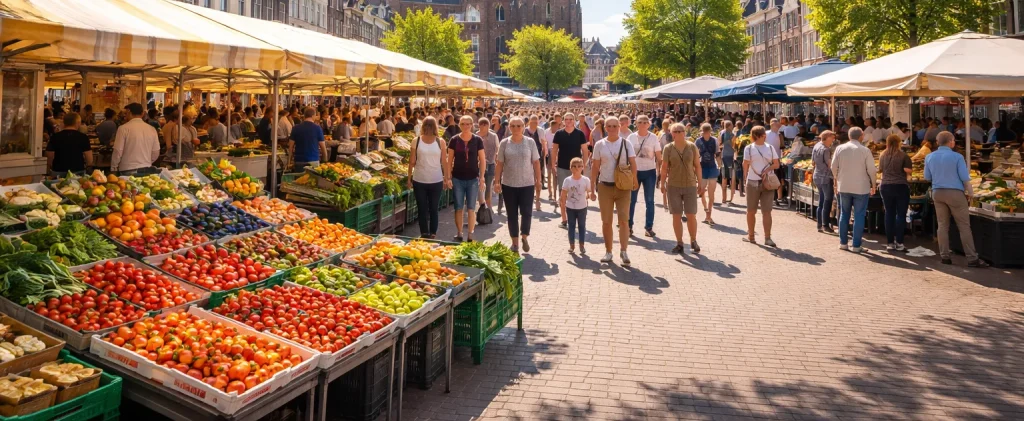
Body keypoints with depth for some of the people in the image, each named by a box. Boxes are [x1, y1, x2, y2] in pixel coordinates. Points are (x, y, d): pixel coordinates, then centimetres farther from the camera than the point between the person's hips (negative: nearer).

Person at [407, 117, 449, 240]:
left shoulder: (440, 142, 1)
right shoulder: (416, 141, 1)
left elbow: (443, 161, 4)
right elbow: (412, 161, 3)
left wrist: (447, 178, 3)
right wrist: (409, 179, 3)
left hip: (436, 181, 0)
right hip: (419, 180, 0)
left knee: (434, 209, 6)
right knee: (422, 209, 5)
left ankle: (433, 235, 13)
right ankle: (424, 235, 13)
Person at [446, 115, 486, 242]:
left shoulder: (478, 140, -1)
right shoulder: (454, 140, 0)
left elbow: (482, 160, 2)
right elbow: (450, 160, 4)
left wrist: (482, 178, -3)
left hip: (473, 179, -1)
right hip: (457, 179, 1)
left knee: (471, 208, 4)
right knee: (458, 208, 7)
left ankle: (470, 235, 12)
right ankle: (459, 234, 17)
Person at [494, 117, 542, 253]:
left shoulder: (530, 142, 0)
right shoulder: (504, 143, 0)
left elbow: (536, 163, 3)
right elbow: (499, 164, 2)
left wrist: (538, 181, 0)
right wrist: (497, 181, -4)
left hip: (527, 184, 0)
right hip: (509, 184, 1)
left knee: (526, 212, -3)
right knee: (512, 214, 7)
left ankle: (524, 236, 22)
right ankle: (515, 242, 18)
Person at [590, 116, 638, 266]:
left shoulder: (626, 144, 0)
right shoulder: (599, 145, 2)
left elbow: (633, 164, -2)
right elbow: (595, 167, 5)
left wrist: (634, 180, -17)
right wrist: (592, 188, 3)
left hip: (623, 187, -1)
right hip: (605, 186, 1)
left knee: (624, 220, -5)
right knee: (606, 222, 6)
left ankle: (623, 251, -1)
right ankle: (608, 252, 16)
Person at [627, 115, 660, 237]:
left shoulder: (653, 138, -2)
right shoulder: (631, 137, 1)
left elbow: (659, 157, 1)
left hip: (649, 172, -1)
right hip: (634, 171, 1)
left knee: (649, 201, 4)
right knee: (631, 200, 5)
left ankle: (649, 227, 12)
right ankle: (629, 226, 15)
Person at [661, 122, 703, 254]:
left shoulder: (692, 147, -1)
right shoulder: (668, 148, -2)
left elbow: (697, 166, 3)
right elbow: (664, 167, 1)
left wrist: (700, 183, 3)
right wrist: (663, 184, -3)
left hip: (690, 185, 0)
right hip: (673, 186, 0)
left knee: (691, 215, 3)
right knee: (676, 216, 3)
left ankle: (693, 241, 19)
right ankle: (679, 244, 13)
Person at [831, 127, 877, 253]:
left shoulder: (840, 148, -3)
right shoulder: (865, 150, -10)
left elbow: (834, 167, 4)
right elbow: (871, 170, -8)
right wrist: (873, 185, 6)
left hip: (844, 187, 3)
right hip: (861, 188, -3)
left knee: (844, 215, 14)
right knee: (859, 216, 3)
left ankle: (843, 243, 18)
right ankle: (856, 245, 3)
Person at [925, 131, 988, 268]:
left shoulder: (929, 157, 2)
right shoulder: (957, 157, -10)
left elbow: (927, 177, 9)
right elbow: (965, 178, -8)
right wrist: (970, 193, 4)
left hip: (937, 193, 4)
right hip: (955, 192, -4)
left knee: (943, 225, 10)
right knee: (964, 226, 0)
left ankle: (944, 256, 10)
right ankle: (972, 259, 1)